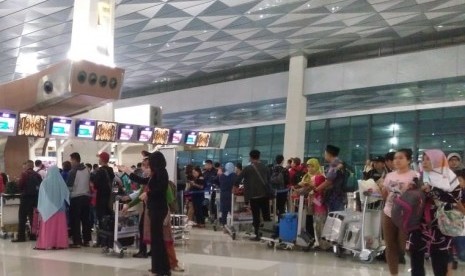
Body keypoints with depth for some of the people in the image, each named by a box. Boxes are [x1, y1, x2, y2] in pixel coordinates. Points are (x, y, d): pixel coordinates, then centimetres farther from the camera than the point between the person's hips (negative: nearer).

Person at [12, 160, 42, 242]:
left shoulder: (25, 174, -9)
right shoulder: (37, 175, 6)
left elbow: (20, 185, -12)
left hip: (26, 197, -5)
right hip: (35, 198, 5)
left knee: (22, 218, 0)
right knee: (33, 217, 12)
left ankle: (21, 236, -1)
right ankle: (33, 235, 13)